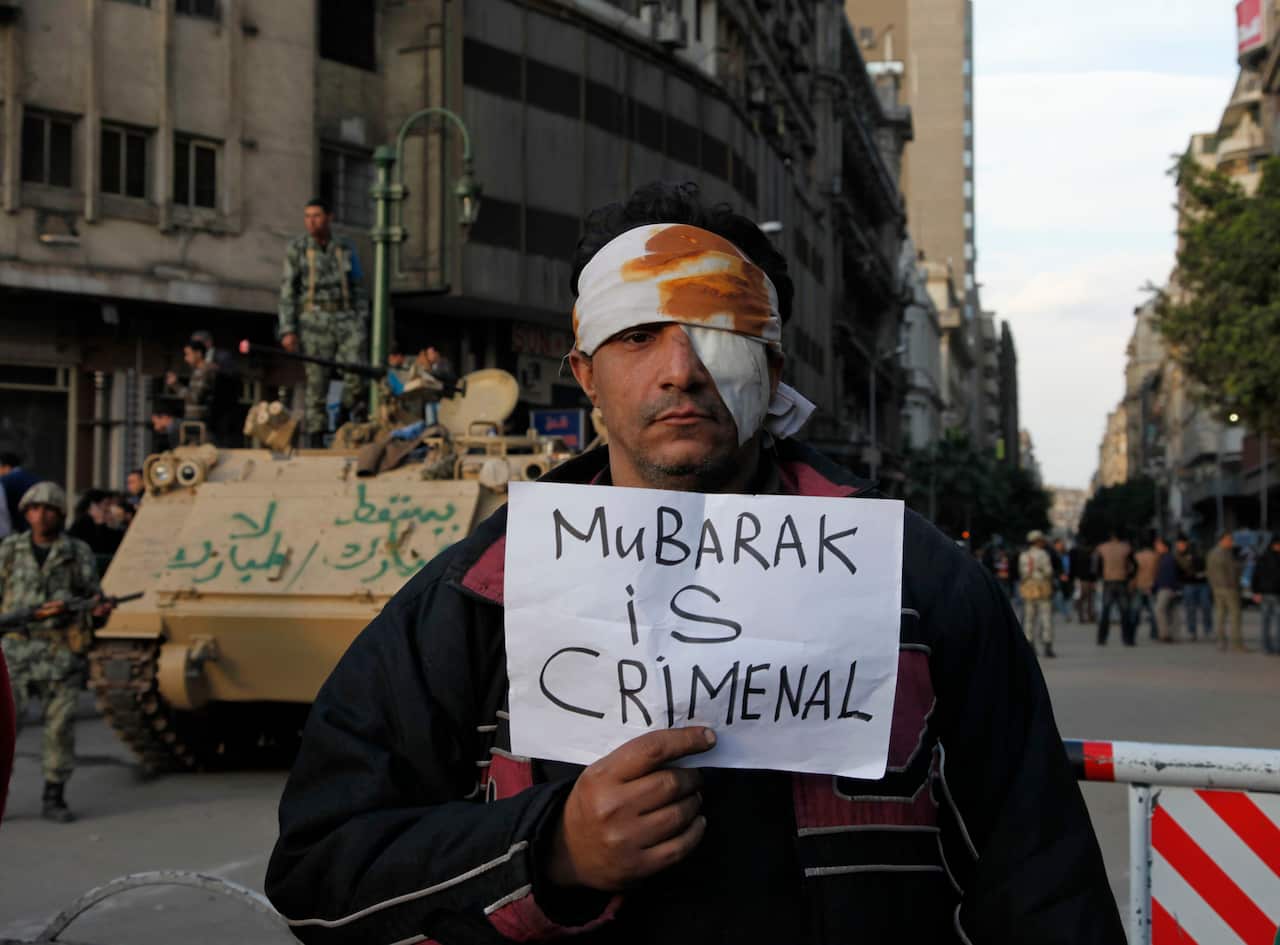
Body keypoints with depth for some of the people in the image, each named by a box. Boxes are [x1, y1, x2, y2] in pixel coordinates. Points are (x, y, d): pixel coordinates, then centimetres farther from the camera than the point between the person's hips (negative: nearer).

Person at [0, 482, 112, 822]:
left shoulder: (78, 552, 6)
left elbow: (92, 593, 9)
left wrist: (99, 610, -14)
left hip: (60, 650, 0)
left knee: (61, 726, -1)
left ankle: (53, 797, 9)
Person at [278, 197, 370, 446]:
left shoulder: (346, 248, 12)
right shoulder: (297, 249, 5)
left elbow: (358, 288, 16)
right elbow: (287, 292, 2)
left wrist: (363, 322, 8)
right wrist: (288, 330, -7)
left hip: (347, 319, 2)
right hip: (315, 322, -2)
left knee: (357, 377, -14)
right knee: (317, 382, -4)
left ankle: (344, 416, 12)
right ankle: (314, 438, 3)